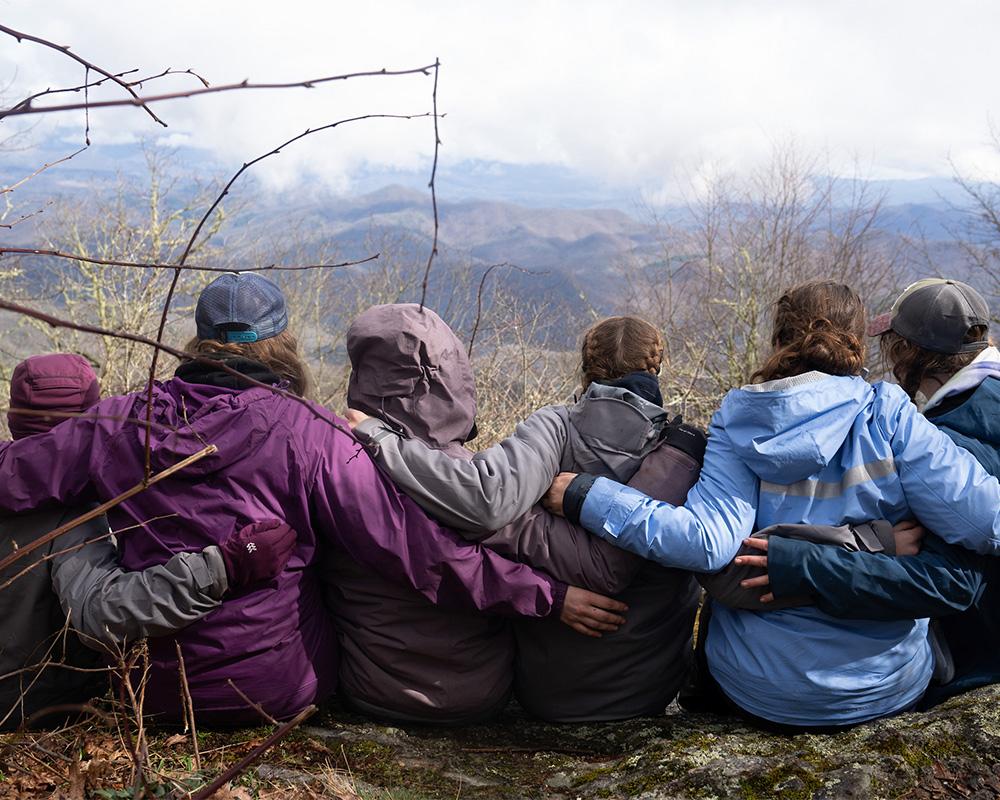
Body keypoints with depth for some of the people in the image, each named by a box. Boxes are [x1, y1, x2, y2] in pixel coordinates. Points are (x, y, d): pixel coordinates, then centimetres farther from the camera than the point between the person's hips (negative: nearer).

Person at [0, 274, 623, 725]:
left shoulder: (121, 423, -6)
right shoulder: (307, 435, -16)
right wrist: (546, 594, -15)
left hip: (154, 688, 4)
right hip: (278, 689, -4)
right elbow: (414, 545, -20)